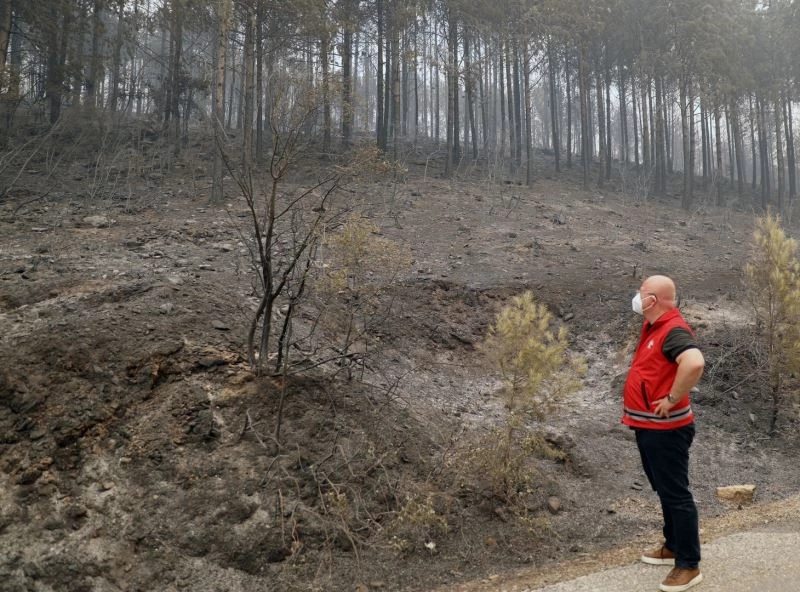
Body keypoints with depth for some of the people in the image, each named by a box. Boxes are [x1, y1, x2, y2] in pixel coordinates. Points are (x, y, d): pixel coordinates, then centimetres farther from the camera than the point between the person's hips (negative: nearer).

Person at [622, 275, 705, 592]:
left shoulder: (673, 330, -22)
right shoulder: (653, 325, 9)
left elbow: (694, 363, -41)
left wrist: (672, 399, -30)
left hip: (665, 429, -10)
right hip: (647, 426, 10)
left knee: (676, 495, -1)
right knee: (664, 491, 21)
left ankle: (689, 565, 9)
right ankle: (673, 546, 36)